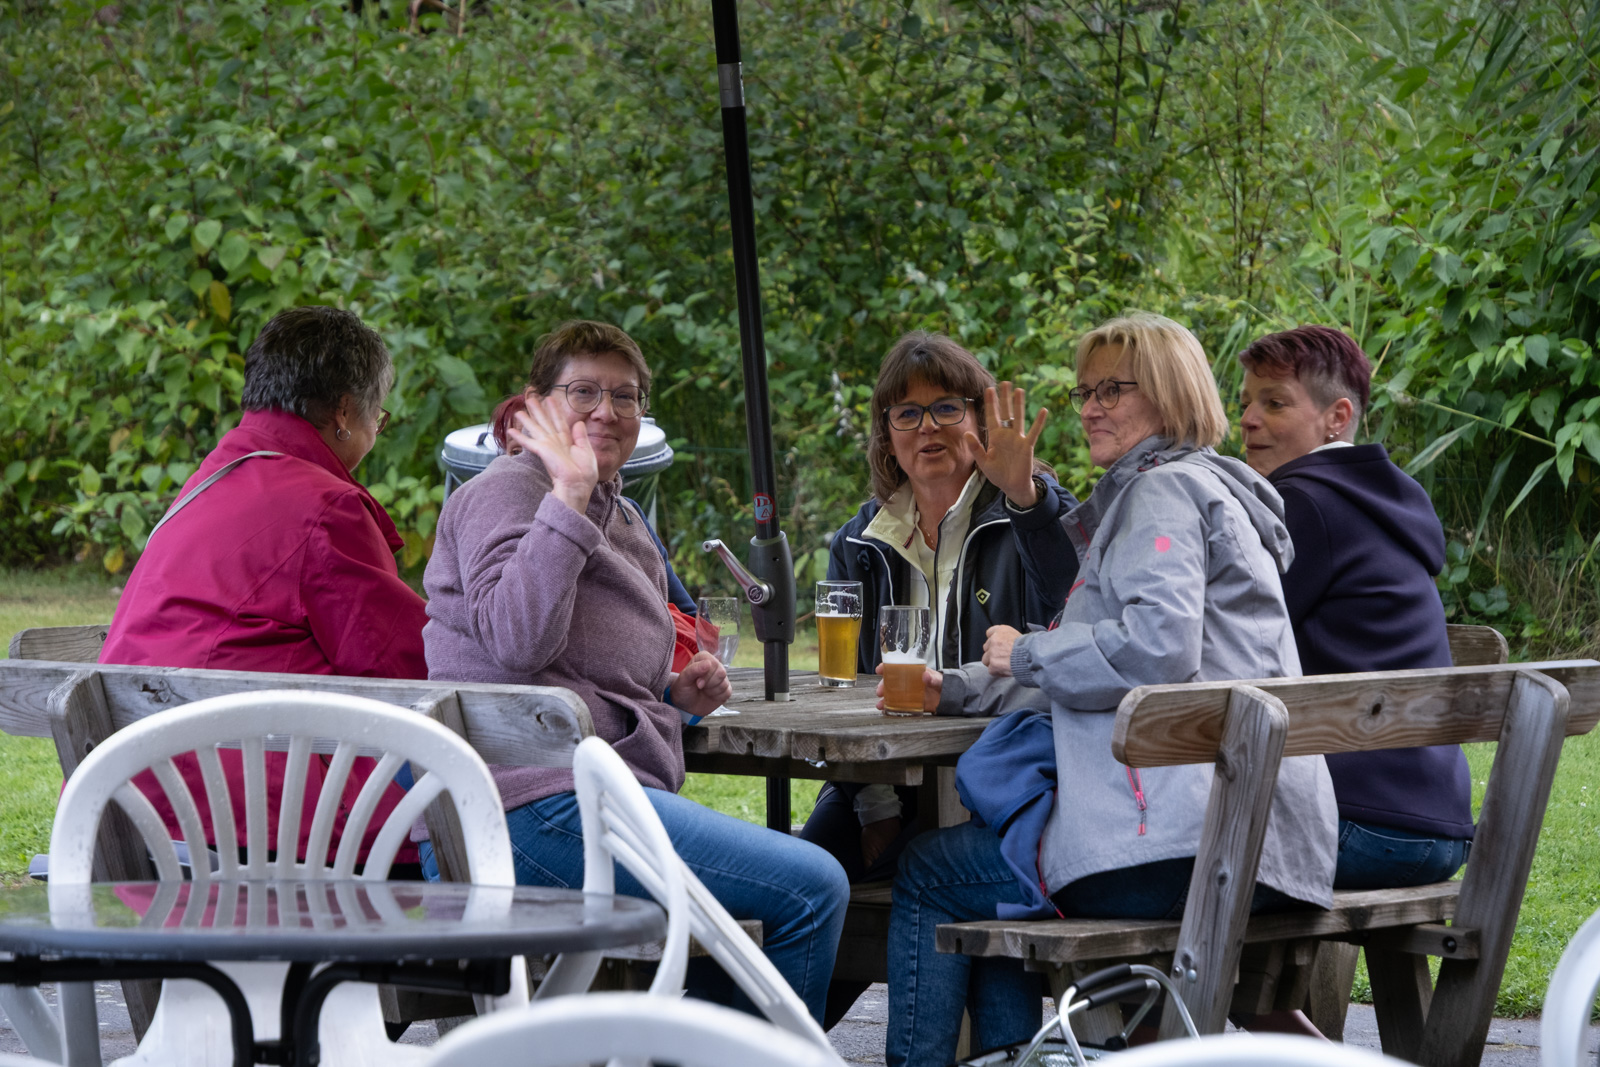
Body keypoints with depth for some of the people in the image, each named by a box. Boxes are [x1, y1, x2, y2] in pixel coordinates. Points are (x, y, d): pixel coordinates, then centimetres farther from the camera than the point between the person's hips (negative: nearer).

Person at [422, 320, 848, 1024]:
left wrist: (674, 691, 15)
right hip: (537, 803, -11)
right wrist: (570, 492, -19)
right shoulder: (507, 492, -3)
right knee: (813, 887, -15)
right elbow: (516, 640, -21)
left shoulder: (620, 521, 26)